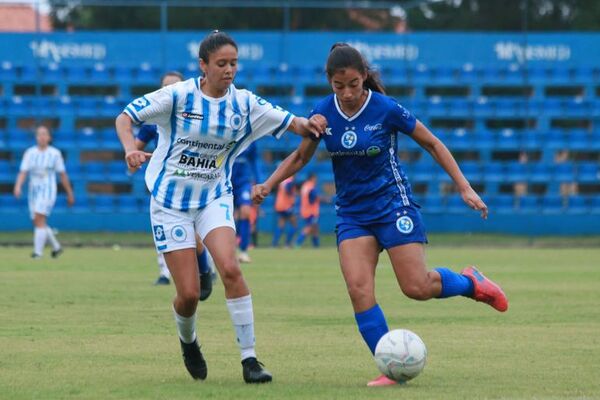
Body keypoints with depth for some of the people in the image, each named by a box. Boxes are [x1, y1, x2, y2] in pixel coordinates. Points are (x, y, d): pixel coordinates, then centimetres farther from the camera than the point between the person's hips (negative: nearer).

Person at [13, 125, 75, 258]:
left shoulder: (55, 153, 0)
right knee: (38, 223, 8)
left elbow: (63, 175, 6)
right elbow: (23, 172, -1)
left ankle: (38, 251, -21)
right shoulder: (29, 153, 5)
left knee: (39, 220, -19)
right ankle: (56, 247, 28)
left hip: (48, 190, -4)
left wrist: (70, 193, 10)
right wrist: (18, 186, -19)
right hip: (33, 191, 4)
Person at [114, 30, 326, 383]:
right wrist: (131, 148, -30)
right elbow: (126, 117, -10)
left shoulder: (244, 103, -4)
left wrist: (308, 124, -26)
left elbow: (290, 123, -2)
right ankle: (188, 341, 31)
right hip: (171, 201, -2)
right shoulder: (179, 95, -12)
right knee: (189, 294, -5)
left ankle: (250, 358, -17)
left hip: (214, 198, 2)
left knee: (230, 268, -24)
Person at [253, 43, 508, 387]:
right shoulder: (324, 113, -4)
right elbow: (300, 157, 11)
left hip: (393, 204, -3)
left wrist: (464, 187, -7)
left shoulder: (386, 109, -14)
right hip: (352, 213, 3)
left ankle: (471, 283, 24)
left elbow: (432, 143, -3)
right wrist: (268, 185, -4)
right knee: (359, 289, -15)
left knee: (417, 288, -8)